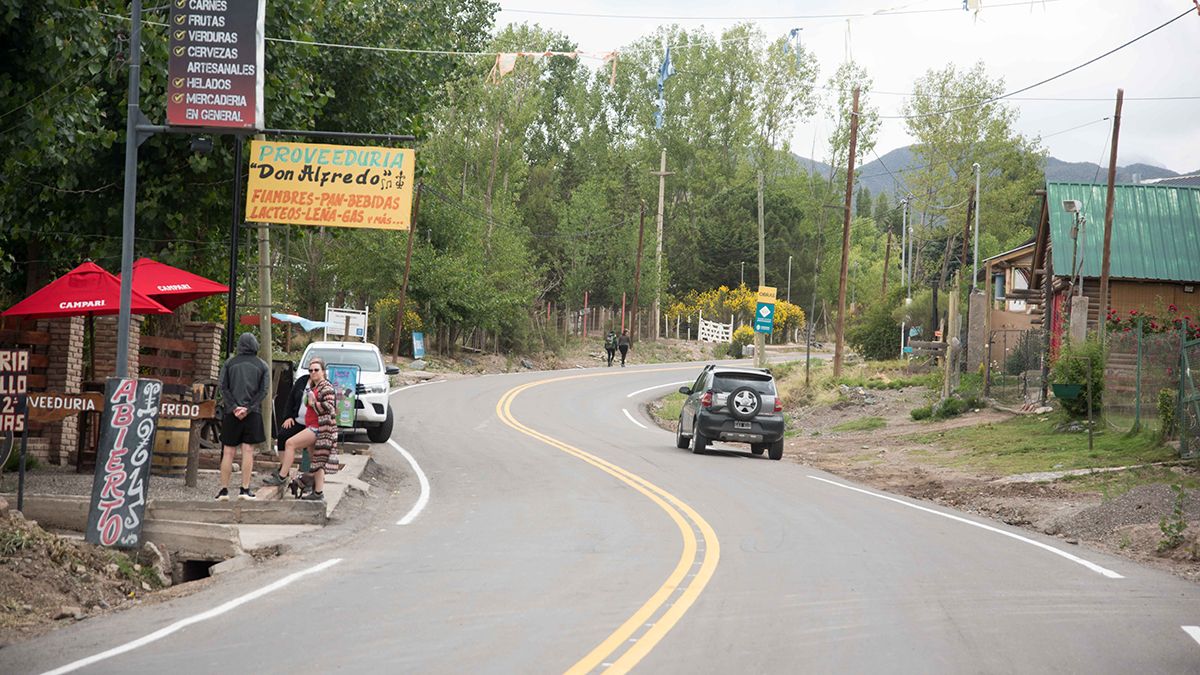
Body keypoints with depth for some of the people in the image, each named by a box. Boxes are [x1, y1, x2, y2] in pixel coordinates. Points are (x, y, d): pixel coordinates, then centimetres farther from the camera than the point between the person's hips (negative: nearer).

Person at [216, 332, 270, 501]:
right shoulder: (262, 365, 6)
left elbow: (223, 387, -2)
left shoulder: (229, 363, 7)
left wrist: (234, 408, -7)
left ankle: (224, 490, 3)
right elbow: (263, 390, -4)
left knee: (228, 452, 4)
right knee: (248, 451, -1)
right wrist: (248, 408, -9)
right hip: (252, 415, -1)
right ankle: (245, 490, -5)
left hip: (231, 413, 1)